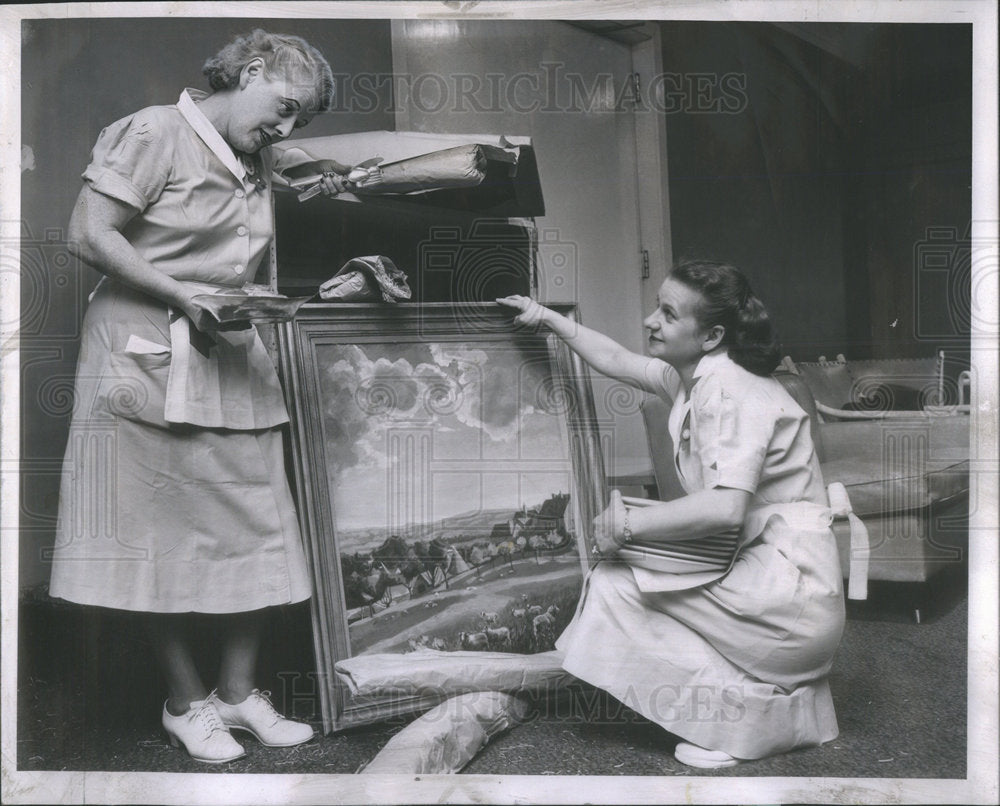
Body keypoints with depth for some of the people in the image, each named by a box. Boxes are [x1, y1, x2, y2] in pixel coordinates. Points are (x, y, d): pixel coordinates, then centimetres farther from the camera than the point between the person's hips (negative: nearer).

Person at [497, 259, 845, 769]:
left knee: (617, 584, -9)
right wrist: (549, 319, 29)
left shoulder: (731, 392, -19)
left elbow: (725, 508, -31)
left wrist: (628, 524, -22)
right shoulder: (689, 378, 9)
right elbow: (614, 360, 26)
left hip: (789, 582, -10)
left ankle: (743, 711, -4)